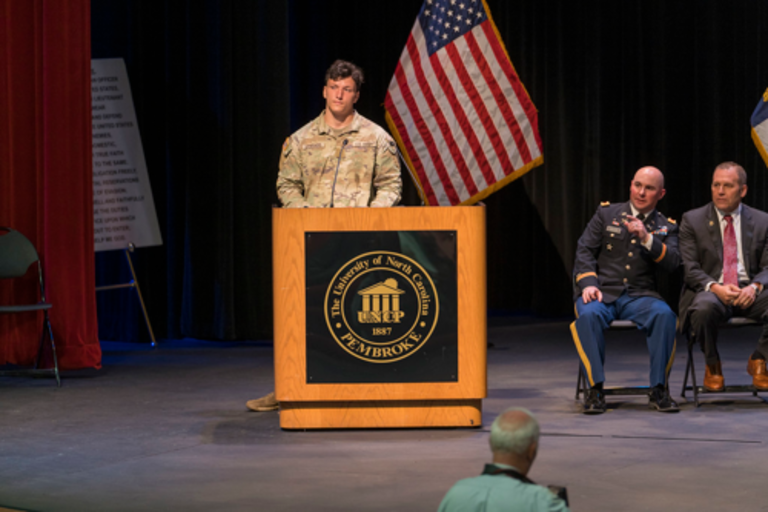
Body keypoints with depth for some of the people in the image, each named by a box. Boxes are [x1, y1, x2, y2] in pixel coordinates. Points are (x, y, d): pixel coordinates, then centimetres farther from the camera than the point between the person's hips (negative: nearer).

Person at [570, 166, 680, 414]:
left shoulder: (666, 227, 14)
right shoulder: (606, 213, 13)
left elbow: (672, 263, -3)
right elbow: (584, 251, 6)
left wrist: (646, 238, -17)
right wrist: (589, 284, -12)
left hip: (640, 295, 1)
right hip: (603, 291, -1)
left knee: (664, 315, -32)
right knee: (588, 315, -36)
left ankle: (658, 389, -22)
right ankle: (595, 389, -27)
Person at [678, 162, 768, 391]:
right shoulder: (692, 220, 6)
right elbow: (690, 269, -2)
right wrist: (715, 287, -22)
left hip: (749, 292, 2)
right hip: (710, 291, -2)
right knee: (704, 309, -39)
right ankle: (712, 366, -9)